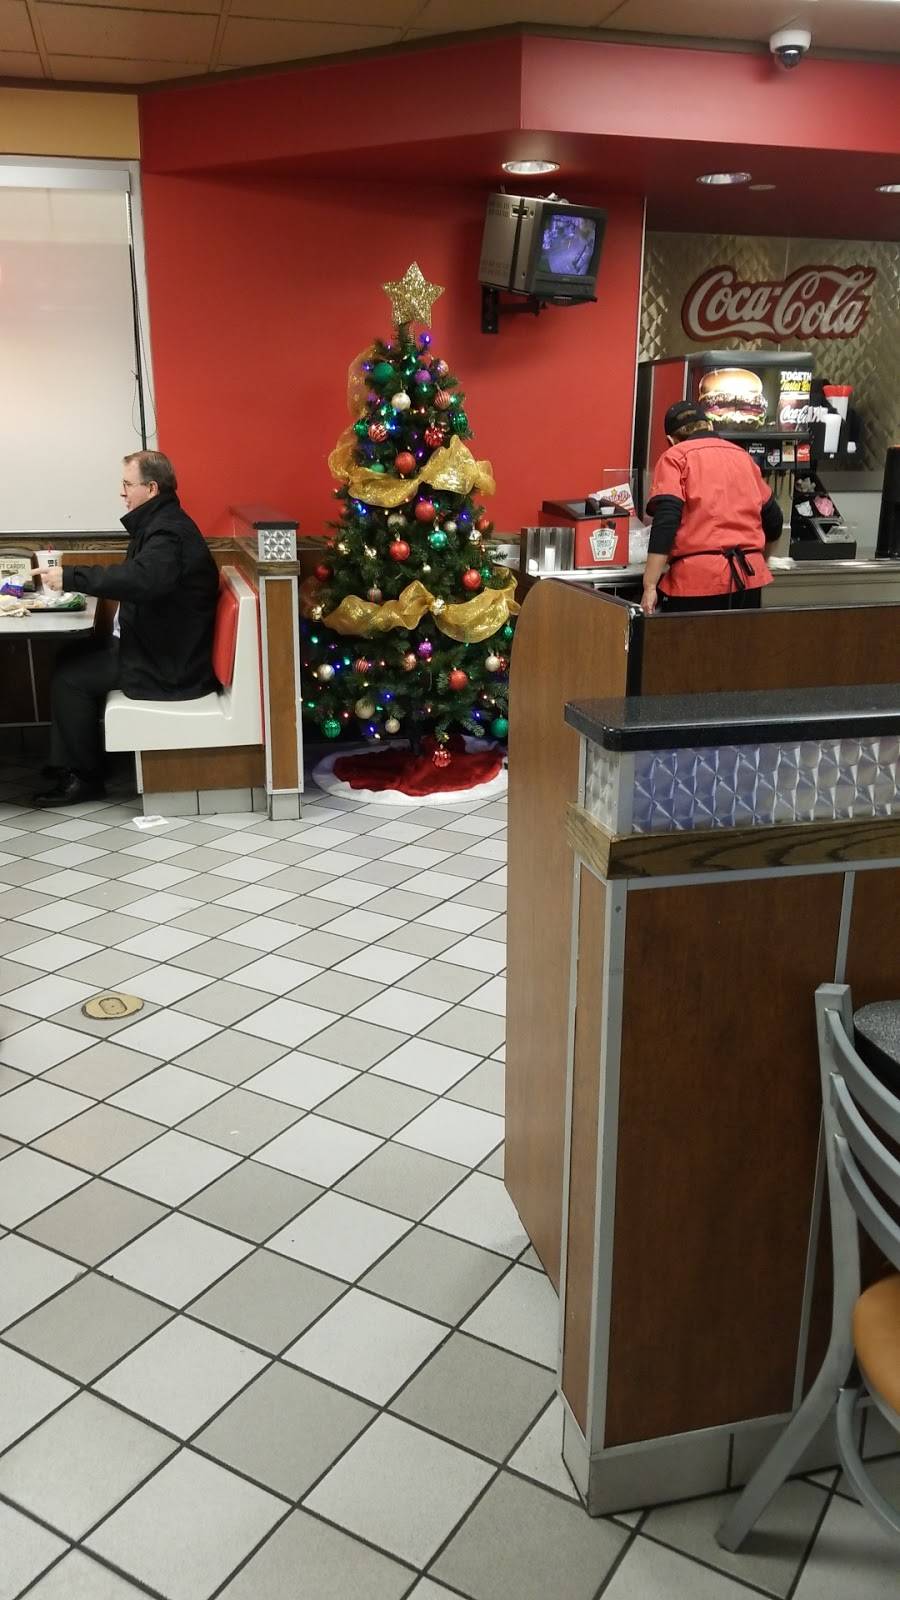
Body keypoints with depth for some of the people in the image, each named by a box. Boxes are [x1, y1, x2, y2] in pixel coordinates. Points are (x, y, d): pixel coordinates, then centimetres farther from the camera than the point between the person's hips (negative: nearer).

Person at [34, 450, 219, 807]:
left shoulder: (169, 531, -22)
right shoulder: (162, 523, 12)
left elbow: (140, 580, -39)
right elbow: (136, 577, 13)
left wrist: (70, 577, -34)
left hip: (168, 664, -11)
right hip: (162, 647, 11)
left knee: (70, 677, -7)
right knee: (71, 659, 12)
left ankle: (85, 778, 6)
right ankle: (70, 764, 15)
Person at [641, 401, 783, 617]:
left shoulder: (676, 457, 2)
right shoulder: (742, 455, 18)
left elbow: (665, 521, -13)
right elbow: (774, 518, 23)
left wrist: (650, 586, -15)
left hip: (699, 579, -5)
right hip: (749, 577, 5)